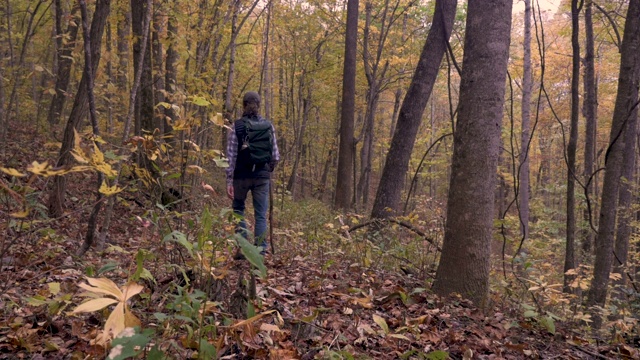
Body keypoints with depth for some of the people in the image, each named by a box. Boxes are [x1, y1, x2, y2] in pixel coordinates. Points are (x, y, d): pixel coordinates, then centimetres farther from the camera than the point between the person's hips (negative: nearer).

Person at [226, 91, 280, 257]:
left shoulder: (236, 126, -4)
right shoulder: (268, 126, 2)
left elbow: (231, 155, -8)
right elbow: (275, 156, 2)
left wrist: (229, 181, -6)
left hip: (242, 175, -1)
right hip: (262, 175, 1)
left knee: (238, 209, 17)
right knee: (261, 215, 7)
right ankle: (260, 252, 5)